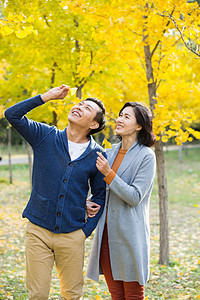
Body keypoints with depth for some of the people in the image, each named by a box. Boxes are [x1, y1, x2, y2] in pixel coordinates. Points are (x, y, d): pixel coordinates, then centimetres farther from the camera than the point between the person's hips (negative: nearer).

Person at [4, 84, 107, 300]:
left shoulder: (97, 155, 1)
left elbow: (99, 195, 10)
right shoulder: (45, 136, 1)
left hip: (72, 235, 1)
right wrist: (47, 96, -7)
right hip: (38, 231, 0)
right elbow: (12, 115, -7)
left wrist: (87, 229, 2)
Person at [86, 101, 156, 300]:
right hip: (106, 231, 6)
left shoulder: (146, 156, -9)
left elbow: (135, 197, -15)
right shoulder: (111, 153, 10)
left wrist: (108, 173, -19)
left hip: (129, 233, -6)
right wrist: (90, 205, 5)